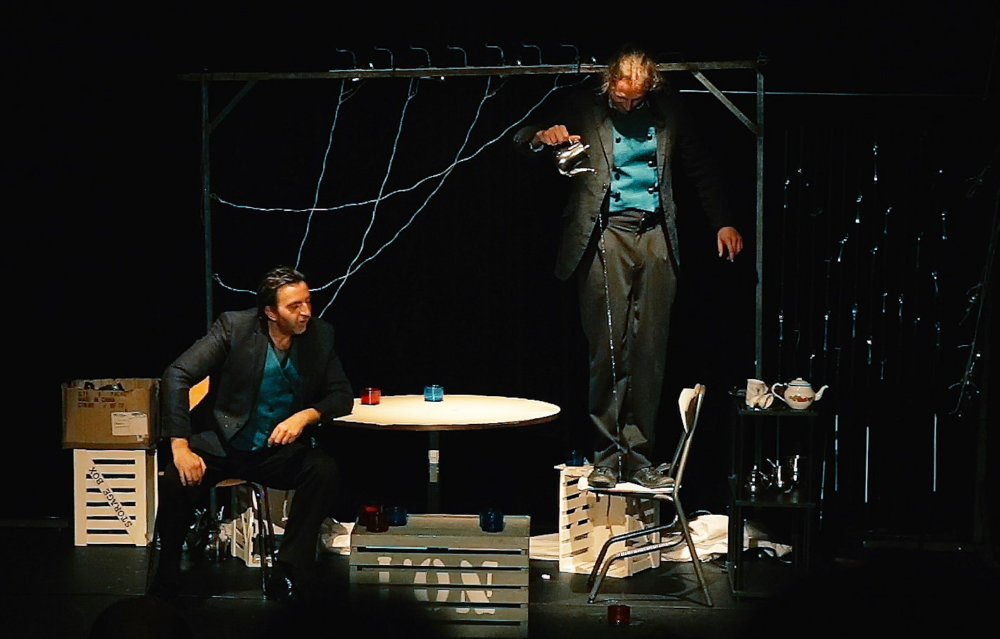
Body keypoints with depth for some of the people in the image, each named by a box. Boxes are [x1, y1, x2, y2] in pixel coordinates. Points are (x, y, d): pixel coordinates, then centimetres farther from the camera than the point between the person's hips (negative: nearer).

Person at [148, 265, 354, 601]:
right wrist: (180, 448, -25)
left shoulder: (319, 335, -3)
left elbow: (343, 395, 3)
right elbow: (176, 377, -16)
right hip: (221, 446, -2)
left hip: (279, 451, 2)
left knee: (325, 470, -27)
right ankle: (165, 582, -9)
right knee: (176, 481, -30)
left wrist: (306, 415, -19)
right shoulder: (234, 327, -13)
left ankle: (287, 578, -24)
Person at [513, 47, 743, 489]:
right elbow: (521, 142, 1)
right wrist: (543, 137, -22)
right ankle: (608, 455, 2)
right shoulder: (586, 112, 3)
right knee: (608, 347, -7)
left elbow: (698, 167, 19)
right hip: (606, 235, -3)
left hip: (656, 237, 3)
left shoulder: (667, 109, 11)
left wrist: (722, 222, 14)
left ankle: (638, 456, 8)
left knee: (650, 350, 1)